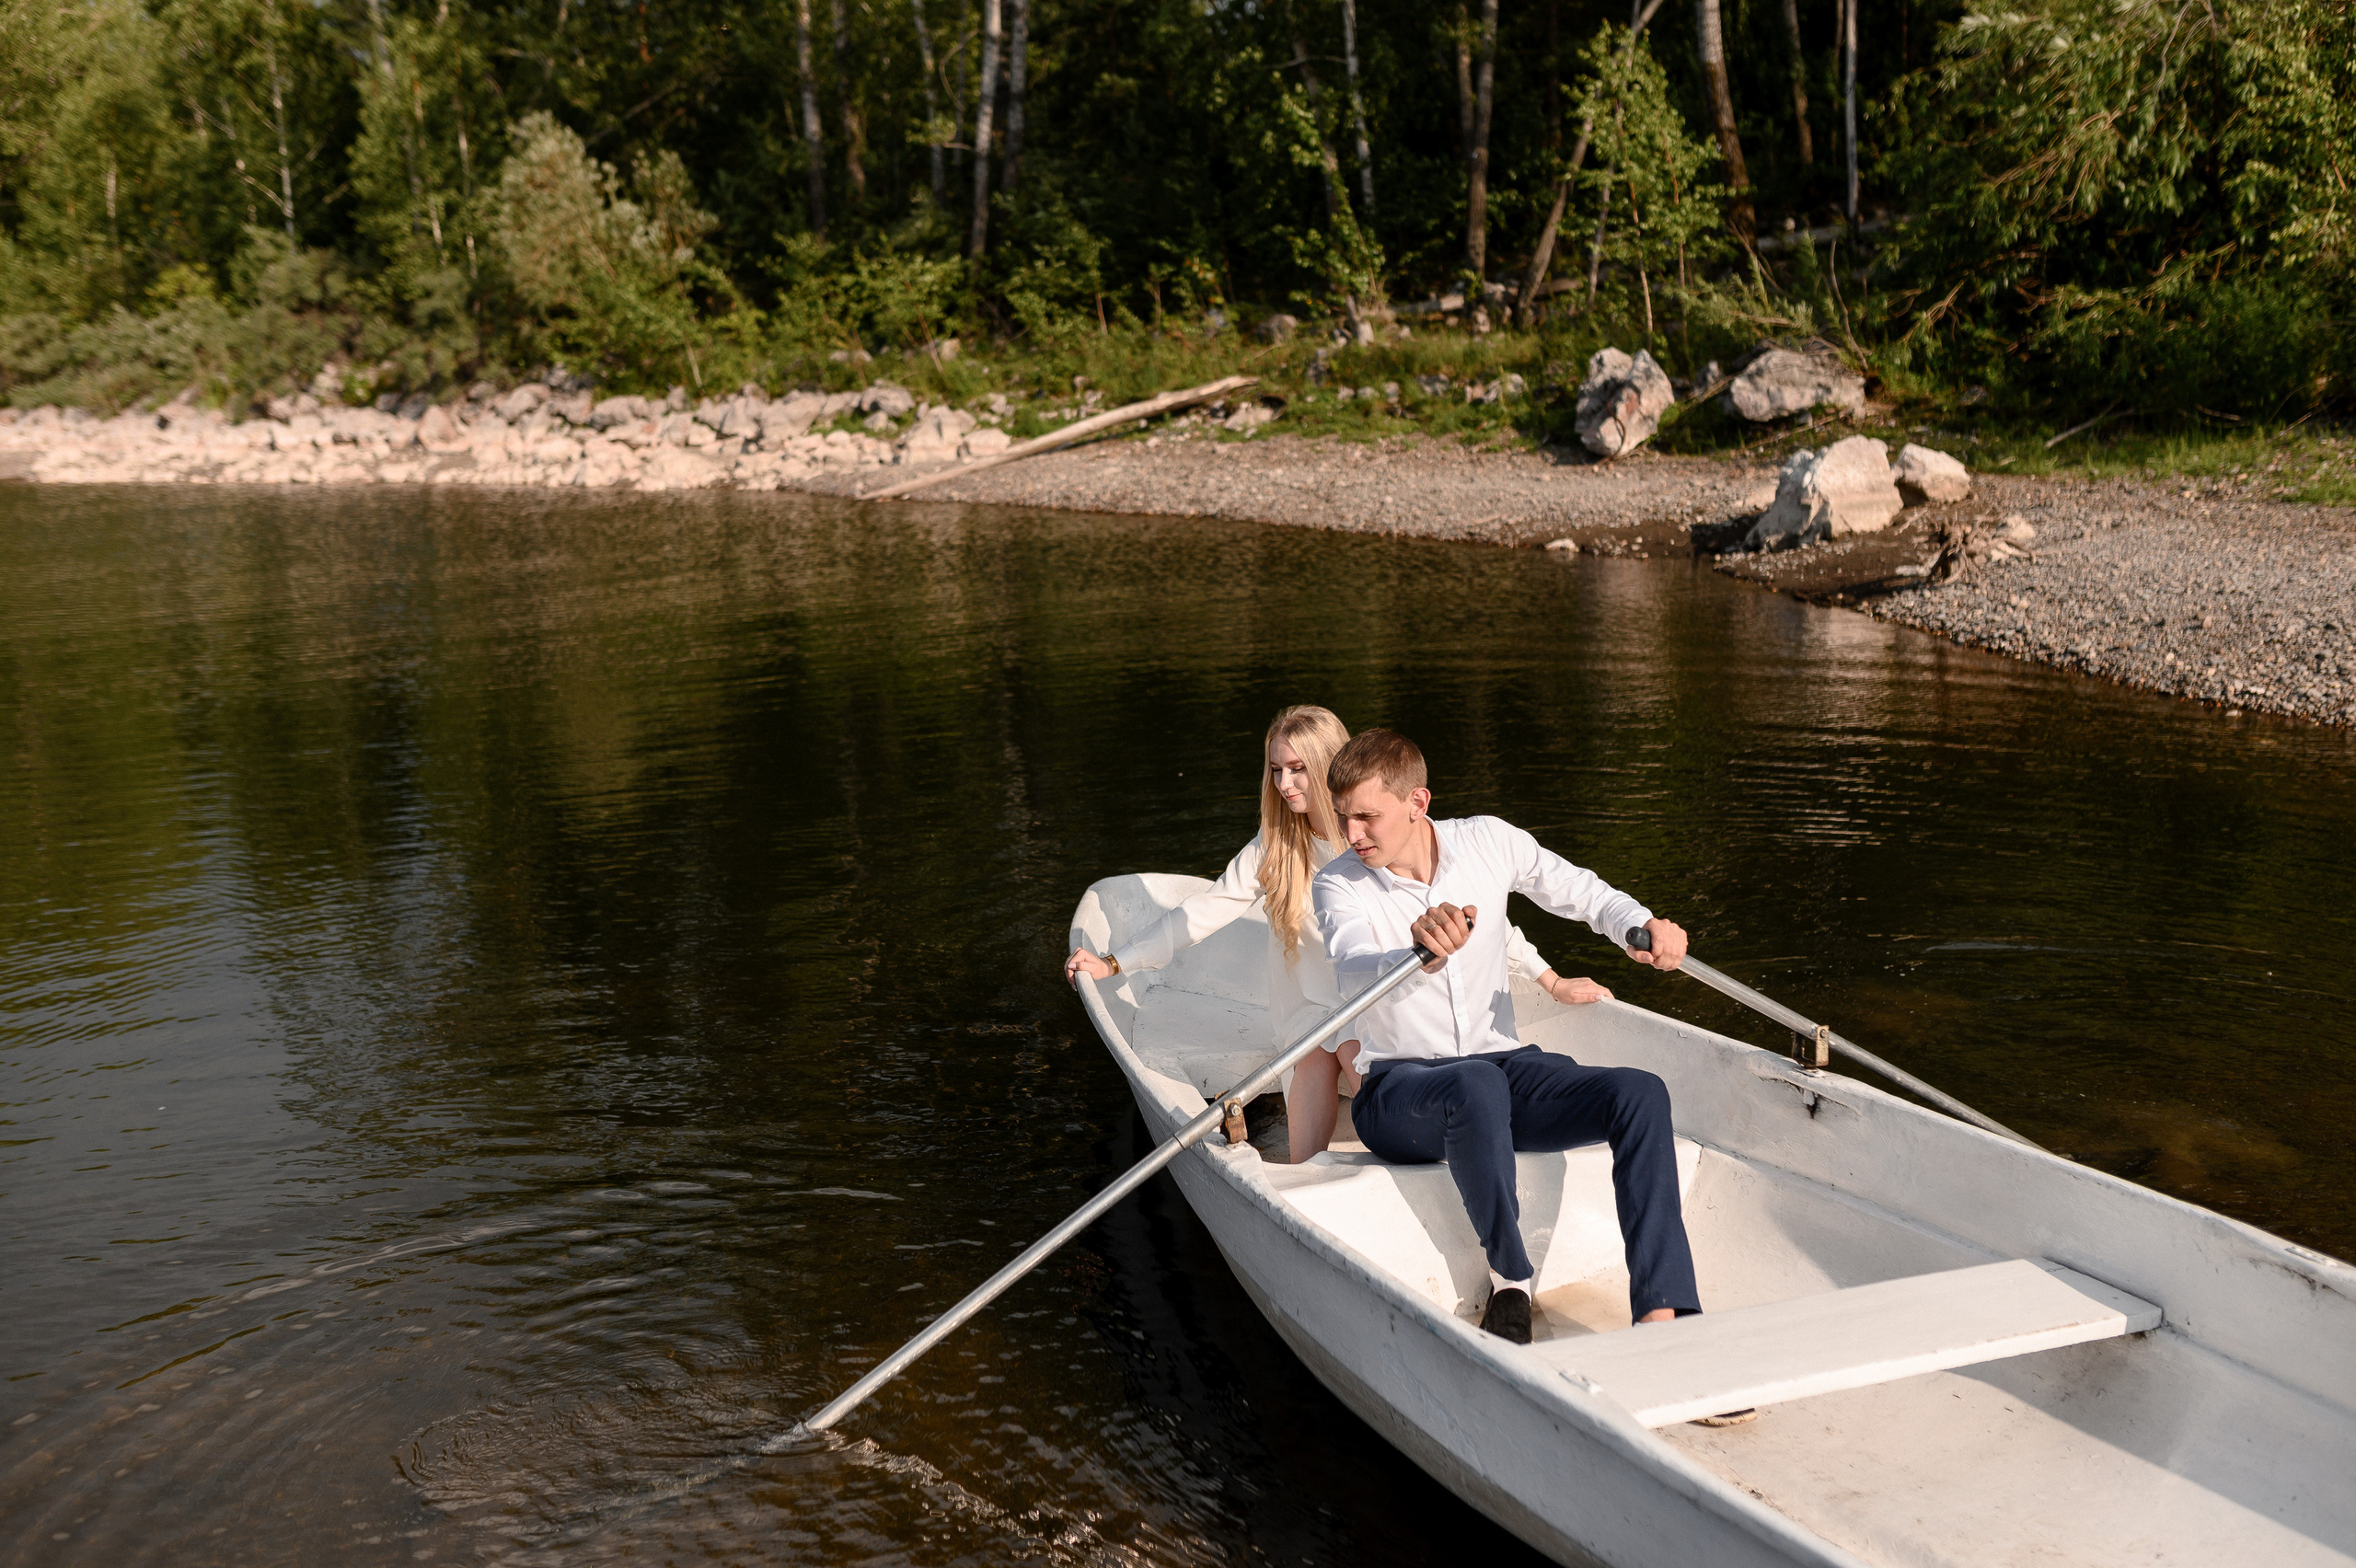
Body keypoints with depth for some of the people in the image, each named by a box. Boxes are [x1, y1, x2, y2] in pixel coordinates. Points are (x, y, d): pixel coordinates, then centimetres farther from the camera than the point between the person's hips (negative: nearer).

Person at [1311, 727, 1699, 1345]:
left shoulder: (1487, 841, 1)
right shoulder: (1339, 885, -9)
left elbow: (1582, 893, 11)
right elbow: (1357, 974, -29)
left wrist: (1640, 926, -11)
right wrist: (1422, 956, -52)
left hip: (1504, 1065, 4)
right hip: (1398, 1092, -3)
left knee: (1640, 1093, -22)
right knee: (1477, 1086, -39)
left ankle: (1661, 1313, -29)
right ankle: (1510, 1282, -20)